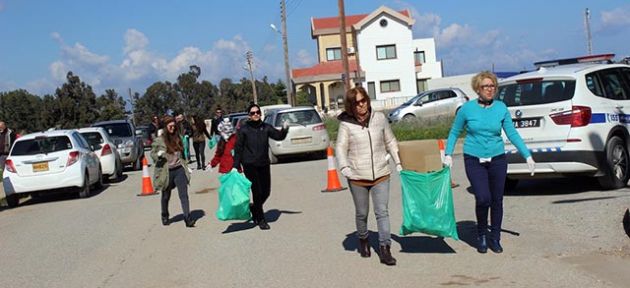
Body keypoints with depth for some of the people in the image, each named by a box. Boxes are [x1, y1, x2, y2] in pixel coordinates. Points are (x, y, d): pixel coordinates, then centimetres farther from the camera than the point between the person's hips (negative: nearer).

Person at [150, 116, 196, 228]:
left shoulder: (177, 138, 9)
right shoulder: (159, 140, -5)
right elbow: (152, 154, 1)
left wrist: (186, 166, 16)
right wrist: (158, 154, -21)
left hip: (179, 170, 3)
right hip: (166, 171, -3)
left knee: (184, 194, -7)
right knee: (166, 196, 13)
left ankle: (188, 218, -8)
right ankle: (165, 217, 33)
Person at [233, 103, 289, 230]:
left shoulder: (266, 127, 6)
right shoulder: (244, 129, -2)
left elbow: (278, 136, -1)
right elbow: (238, 148, -1)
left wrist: (284, 129, -22)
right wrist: (235, 166, -6)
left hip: (264, 164, 4)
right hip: (249, 165, -4)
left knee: (266, 192, 8)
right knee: (257, 192, -4)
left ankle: (254, 208, 35)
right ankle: (261, 219, 9)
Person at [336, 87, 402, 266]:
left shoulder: (379, 118, 3)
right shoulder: (346, 124, -5)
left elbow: (390, 142, 12)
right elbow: (341, 147, -8)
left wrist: (398, 163, 10)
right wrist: (344, 166, -24)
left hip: (381, 175, 1)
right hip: (357, 177, -1)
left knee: (382, 212, -6)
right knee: (361, 213, 13)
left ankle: (385, 249, -3)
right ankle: (363, 240, 37)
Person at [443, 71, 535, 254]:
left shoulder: (501, 108, 0)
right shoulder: (467, 108, -4)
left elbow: (512, 134, 4)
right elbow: (454, 132, 6)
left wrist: (527, 156, -1)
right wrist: (448, 154, -3)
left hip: (497, 160, 2)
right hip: (474, 161, -2)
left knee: (497, 200, 5)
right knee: (483, 198, -15)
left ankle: (494, 238, 24)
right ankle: (481, 235, 11)